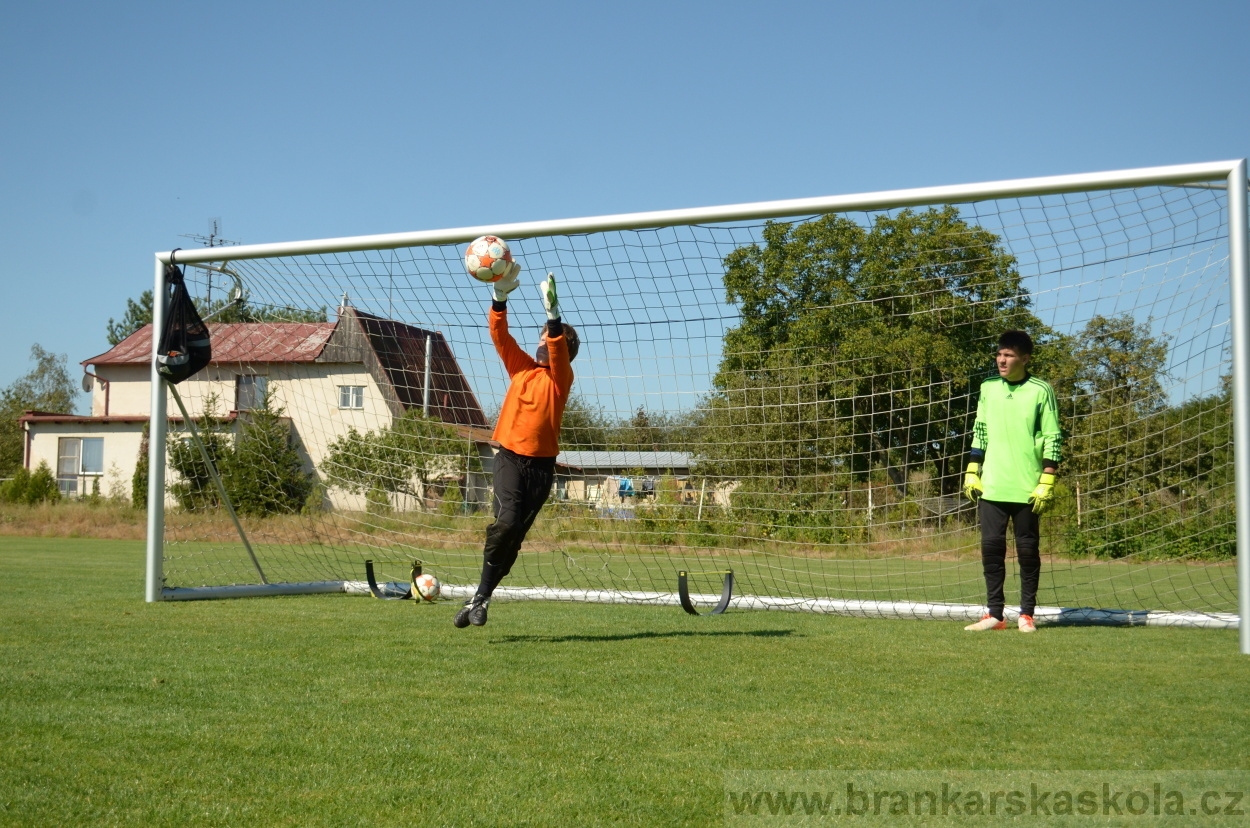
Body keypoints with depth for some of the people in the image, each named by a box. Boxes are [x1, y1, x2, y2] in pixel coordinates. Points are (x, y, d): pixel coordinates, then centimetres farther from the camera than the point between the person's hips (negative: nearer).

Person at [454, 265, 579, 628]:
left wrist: (552, 312, -33)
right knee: (507, 521, -19)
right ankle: (480, 597, -6)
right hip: (510, 456, 1)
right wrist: (500, 295, -13)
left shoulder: (561, 378, 1)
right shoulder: (521, 367, 10)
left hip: (542, 463, 0)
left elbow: (558, 350, -18)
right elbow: (499, 334, 1)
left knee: (515, 536, 1)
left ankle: (480, 599, 11)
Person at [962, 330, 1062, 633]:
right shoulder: (988, 388, 10)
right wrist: (972, 473, 9)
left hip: (1027, 489, -3)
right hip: (991, 486, 3)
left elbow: (1053, 440, -4)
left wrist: (1046, 483, -9)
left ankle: (1026, 614, 13)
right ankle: (994, 614, 7)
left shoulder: (1041, 391, -2)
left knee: (1027, 549, 4)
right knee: (991, 546, 0)